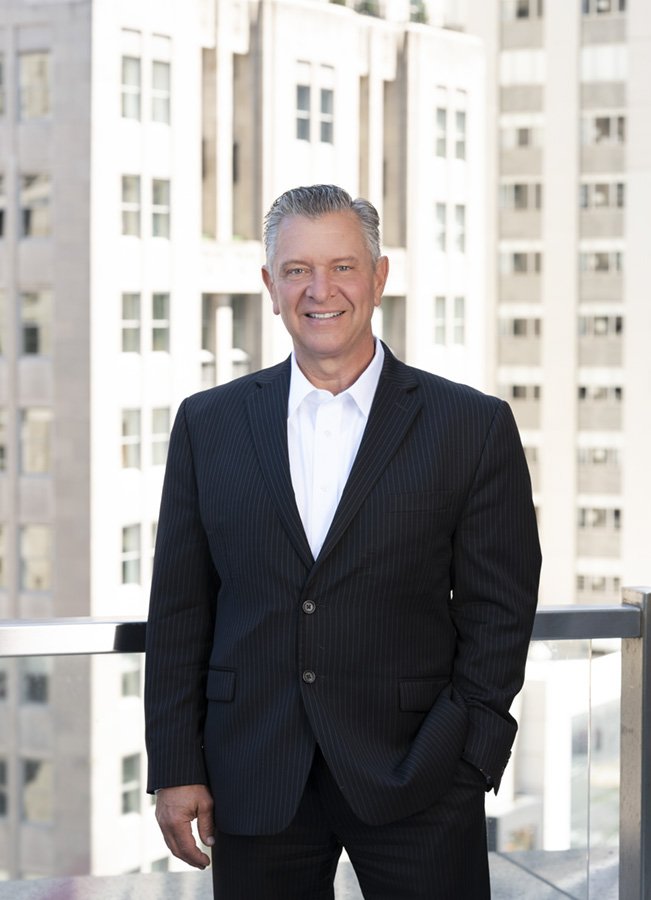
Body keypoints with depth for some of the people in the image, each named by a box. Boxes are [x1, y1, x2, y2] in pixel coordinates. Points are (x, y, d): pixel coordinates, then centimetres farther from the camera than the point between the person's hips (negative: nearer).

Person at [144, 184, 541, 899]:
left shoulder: (474, 426, 0)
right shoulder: (208, 423, 7)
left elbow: (499, 608, 0)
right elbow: (178, 609, 7)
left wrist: (464, 760, -8)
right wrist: (176, 769, 2)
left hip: (416, 785, -2)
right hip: (254, 782, 2)